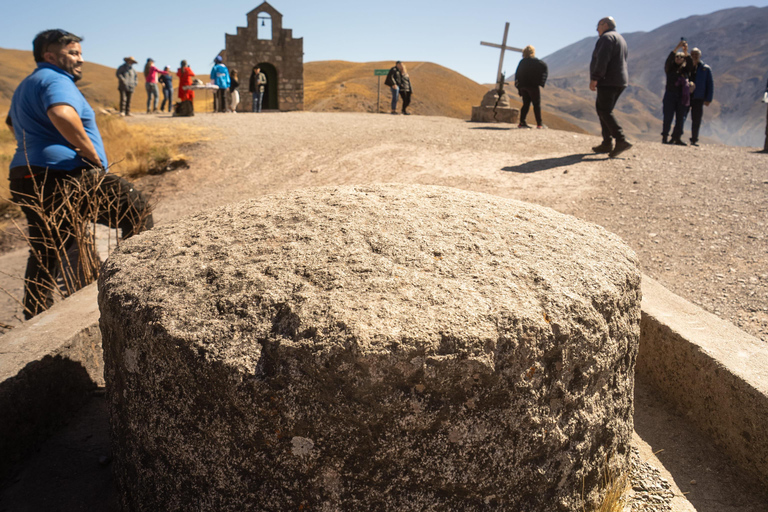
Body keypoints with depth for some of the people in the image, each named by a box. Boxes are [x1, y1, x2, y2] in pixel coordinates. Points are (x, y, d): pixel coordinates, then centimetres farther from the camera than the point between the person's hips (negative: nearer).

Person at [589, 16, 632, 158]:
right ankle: (607, 144, 8)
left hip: (608, 82, -10)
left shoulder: (606, 37, -8)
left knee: (605, 111, -13)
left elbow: (602, 60, -21)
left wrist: (594, 78, -22)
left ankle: (621, 140, -23)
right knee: (602, 109, 12)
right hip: (620, 82, 10)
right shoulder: (620, 39, 25)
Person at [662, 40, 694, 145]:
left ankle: (677, 138, 8)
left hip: (682, 96, 3)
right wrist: (677, 48, -18)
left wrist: (686, 52, -17)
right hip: (670, 94, -3)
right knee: (668, 118, -6)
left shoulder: (685, 69, 13)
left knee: (680, 118, 2)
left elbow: (690, 64, -6)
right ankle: (665, 137, -3)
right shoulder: (670, 68, 9)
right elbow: (668, 60, -9)